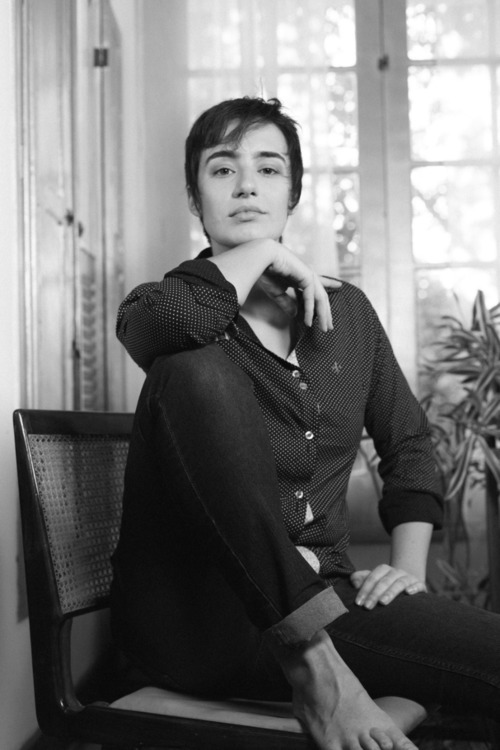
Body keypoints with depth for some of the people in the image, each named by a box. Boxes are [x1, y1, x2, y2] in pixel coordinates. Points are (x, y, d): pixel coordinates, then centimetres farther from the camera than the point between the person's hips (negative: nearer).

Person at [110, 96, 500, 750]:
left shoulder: (346, 311, 14)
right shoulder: (183, 306, 2)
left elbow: (408, 444, 22)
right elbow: (154, 322, -26)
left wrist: (409, 565, 7)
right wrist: (261, 253, -10)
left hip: (321, 599, 2)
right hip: (188, 615, -1)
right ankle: (312, 668, -27)